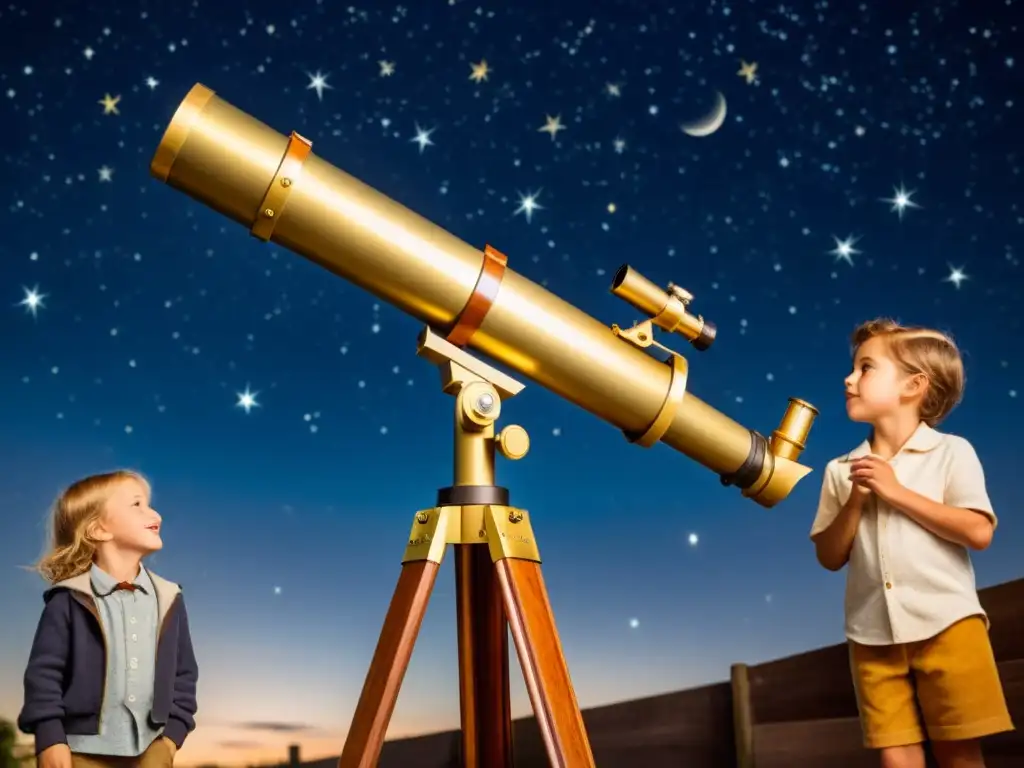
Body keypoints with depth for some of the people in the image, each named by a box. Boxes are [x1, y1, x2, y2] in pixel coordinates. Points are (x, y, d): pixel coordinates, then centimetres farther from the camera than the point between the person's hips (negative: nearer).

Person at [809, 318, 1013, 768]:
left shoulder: (950, 452, 0)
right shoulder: (842, 470, 10)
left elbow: (978, 532, -12)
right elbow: (830, 557, 8)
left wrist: (897, 492, -12)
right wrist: (856, 501, -8)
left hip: (946, 625, -3)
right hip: (873, 636, 3)